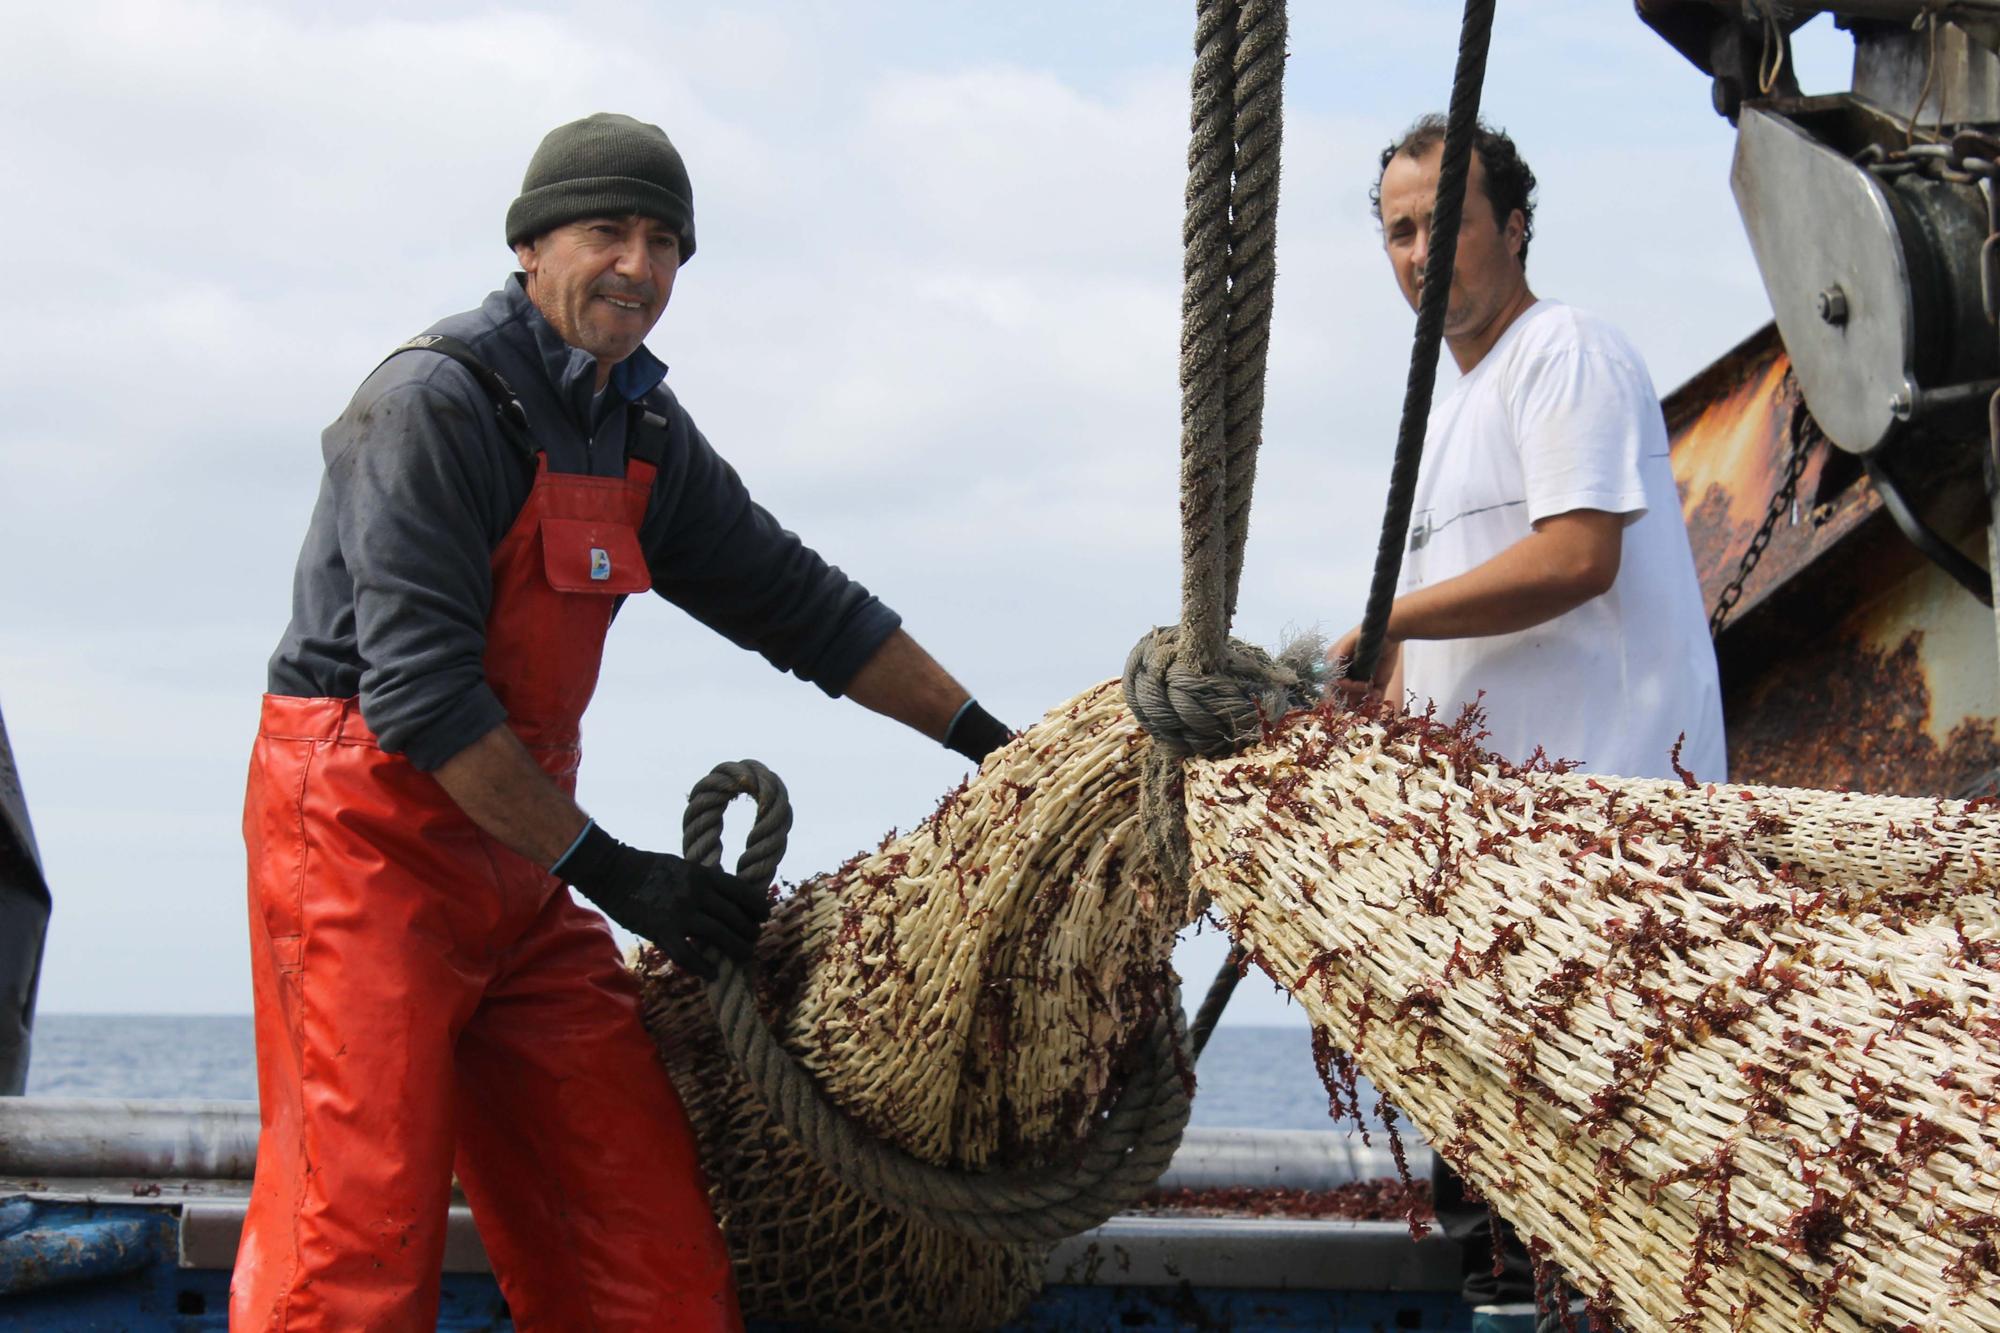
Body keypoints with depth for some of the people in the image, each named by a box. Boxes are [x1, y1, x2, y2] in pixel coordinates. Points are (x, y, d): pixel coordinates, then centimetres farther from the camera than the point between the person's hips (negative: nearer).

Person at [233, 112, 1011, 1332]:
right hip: (366, 834, -8)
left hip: (518, 852, 8)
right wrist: (609, 871, -17)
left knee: (646, 1235, 1)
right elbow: (418, 685, -19)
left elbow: (790, 599, 19)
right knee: (360, 1230, -10)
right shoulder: (438, 399, -14)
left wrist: (991, 742, 17)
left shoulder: (642, 427, 12)